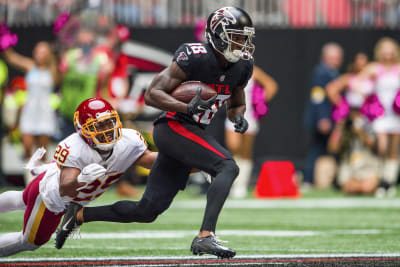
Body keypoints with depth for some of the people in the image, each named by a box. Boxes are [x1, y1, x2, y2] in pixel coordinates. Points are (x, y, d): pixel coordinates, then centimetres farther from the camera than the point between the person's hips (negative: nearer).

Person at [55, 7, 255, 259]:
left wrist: (239, 117, -1)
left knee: (147, 210, 6)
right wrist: (187, 107, -30)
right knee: (227, 167, -27)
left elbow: (236, 104, 23)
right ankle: (206, 236, -35)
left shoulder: (241, 66, 7)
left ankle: (79, 214, 23)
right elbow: (152, 94, -16)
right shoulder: (196, 57, -16)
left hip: (193, 134, 8)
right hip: (173, 127, -8)